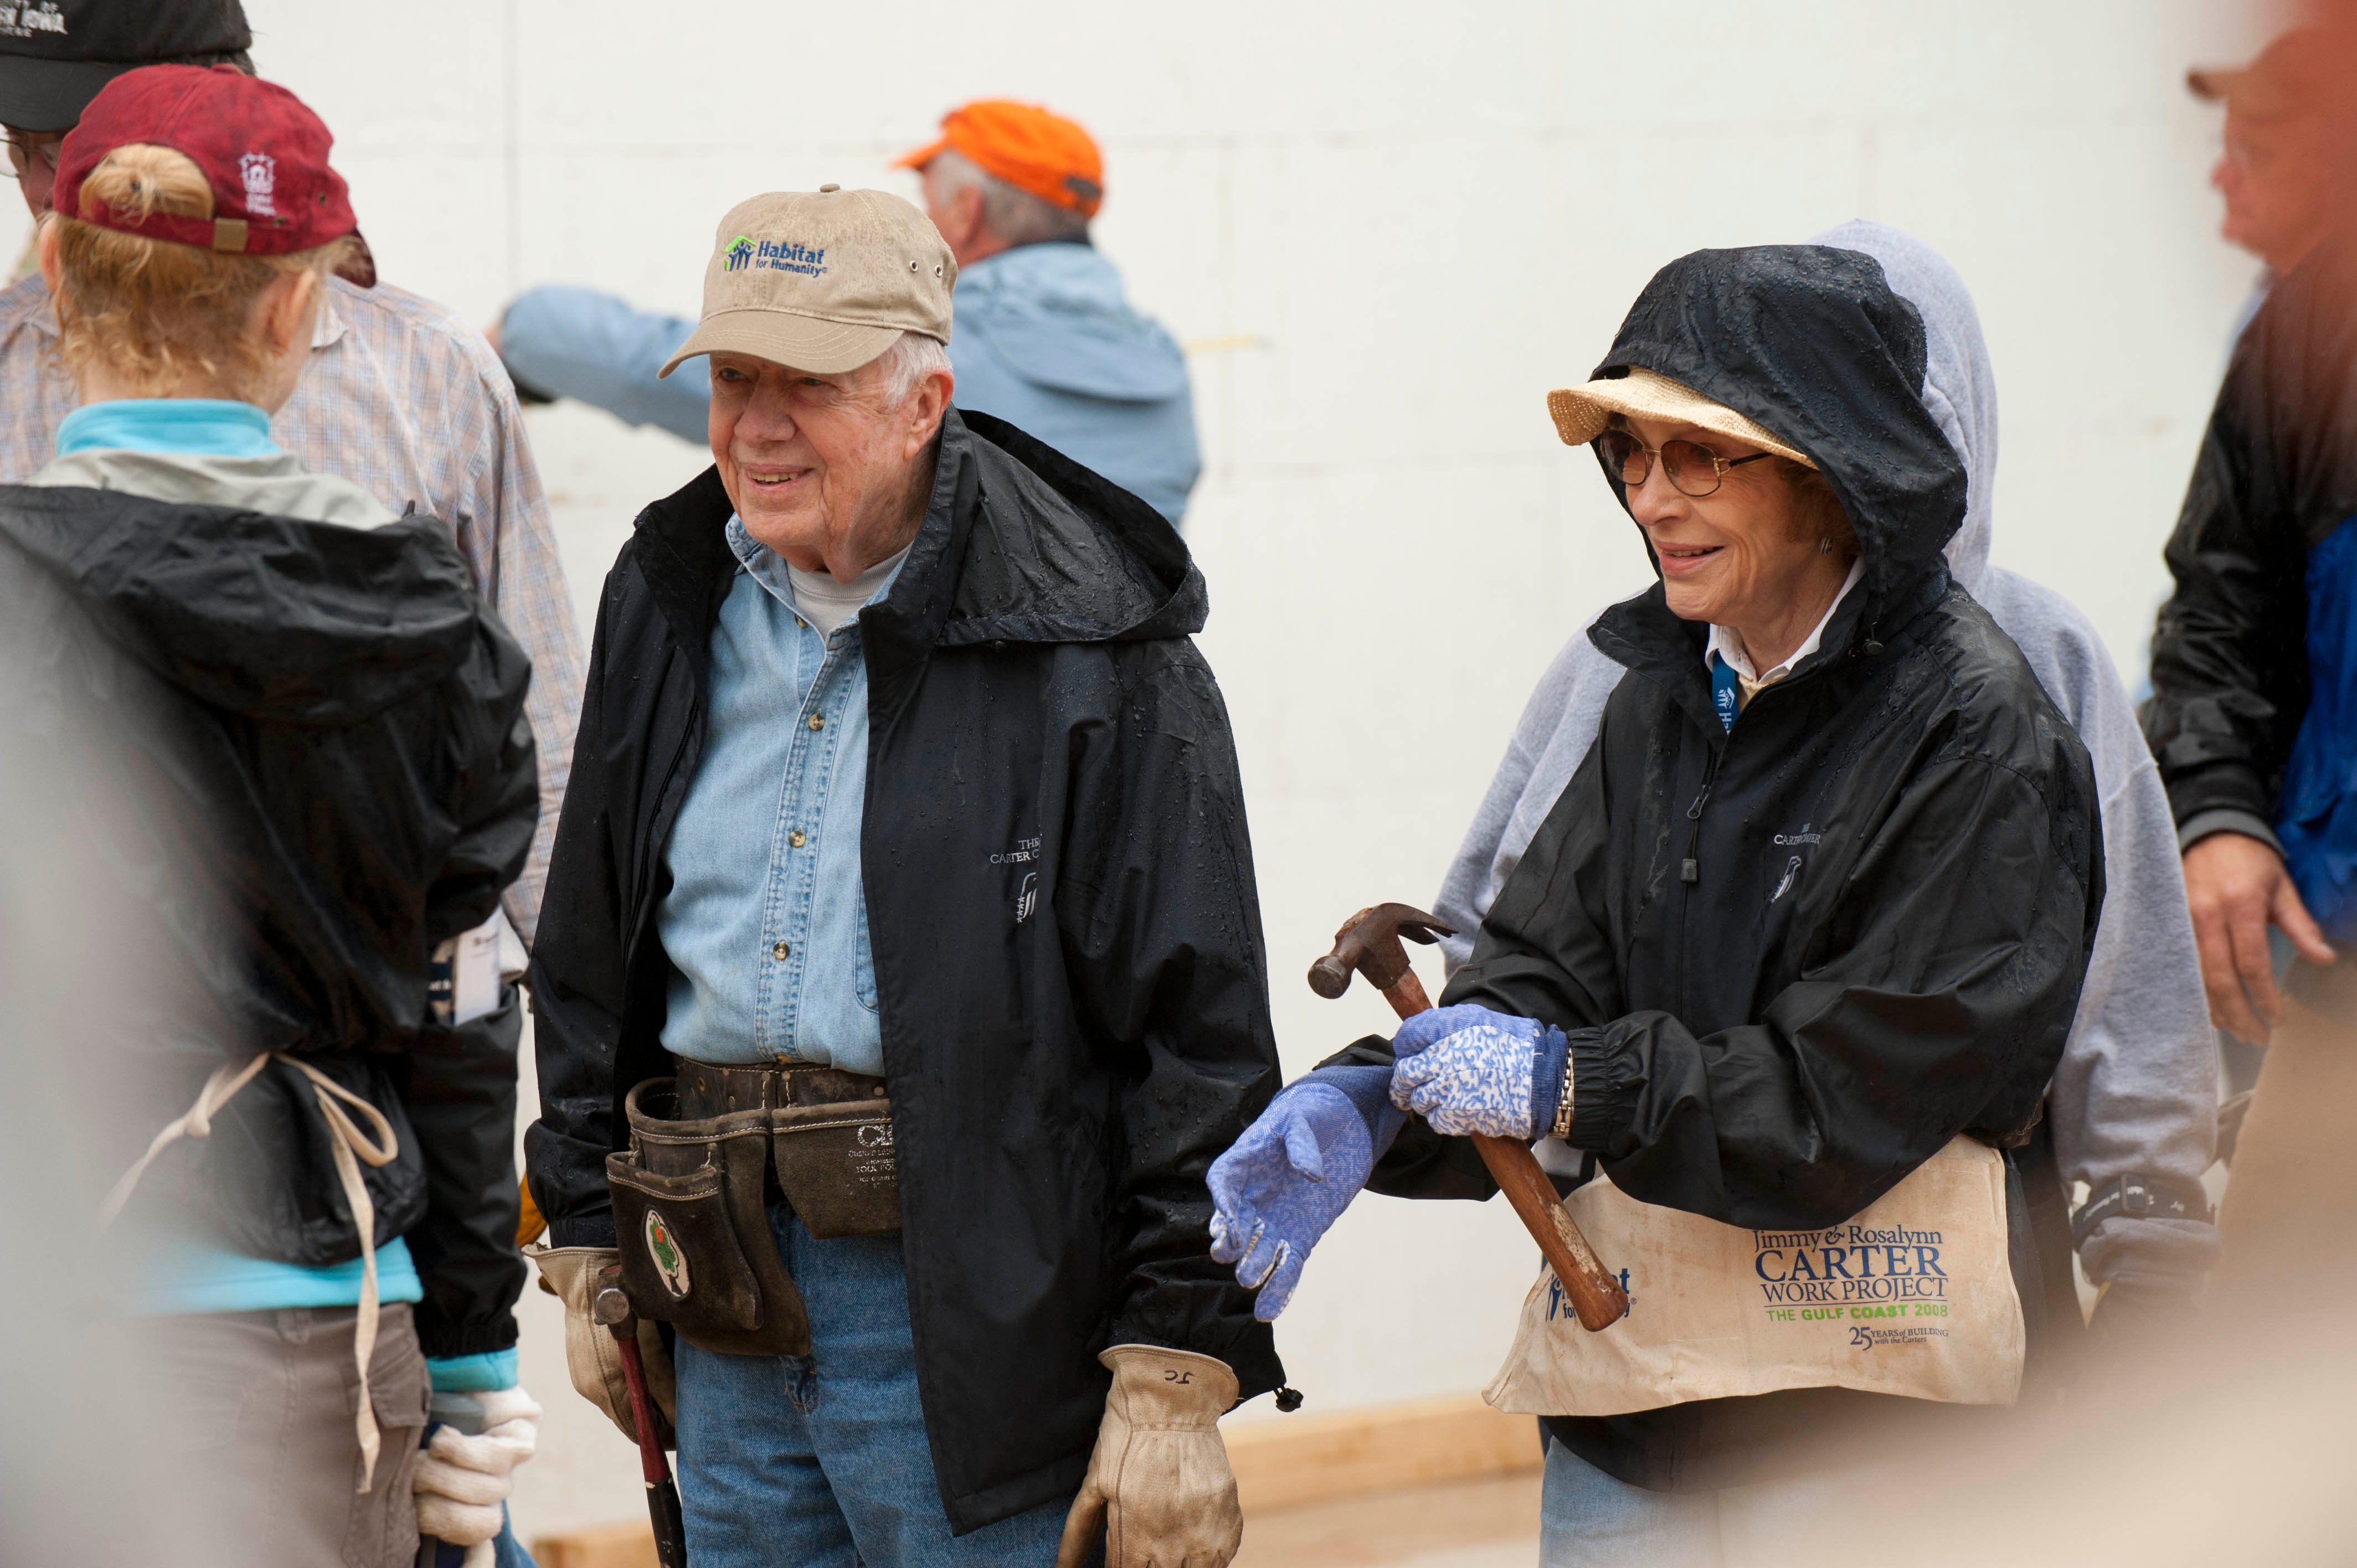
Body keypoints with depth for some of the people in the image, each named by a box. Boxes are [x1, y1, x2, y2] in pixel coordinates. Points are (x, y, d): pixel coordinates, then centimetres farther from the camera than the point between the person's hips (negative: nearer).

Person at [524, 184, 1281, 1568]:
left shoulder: (1089, 654, -9)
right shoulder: (672, 611, 10)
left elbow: (1200, 1028, -11)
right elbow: (592, 953, 21)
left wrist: (1178, 1384, -14)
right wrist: (589, 1242, 17)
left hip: (974, 1297, -6)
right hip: (727, 1310, 6)